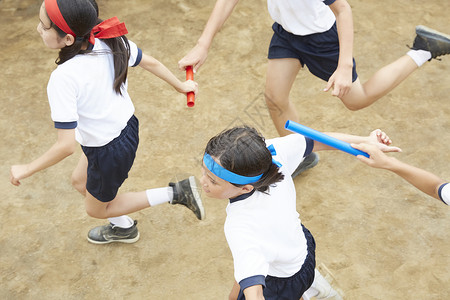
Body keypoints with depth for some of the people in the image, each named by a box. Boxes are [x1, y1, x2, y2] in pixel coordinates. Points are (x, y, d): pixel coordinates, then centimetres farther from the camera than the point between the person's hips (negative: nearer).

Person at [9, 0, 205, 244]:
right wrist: (180, 86, 18)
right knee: (80, 182, 31)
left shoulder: (63, 79, -35)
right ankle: (123, 228, 53)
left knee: (96, 209, 23)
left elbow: (66, 146, -32)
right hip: (128, 129, 8)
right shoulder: (111, 41, -15)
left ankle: (175, 193, 12)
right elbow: (151, 63, 0)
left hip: (109, 152, -7)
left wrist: (27, 169, -16)